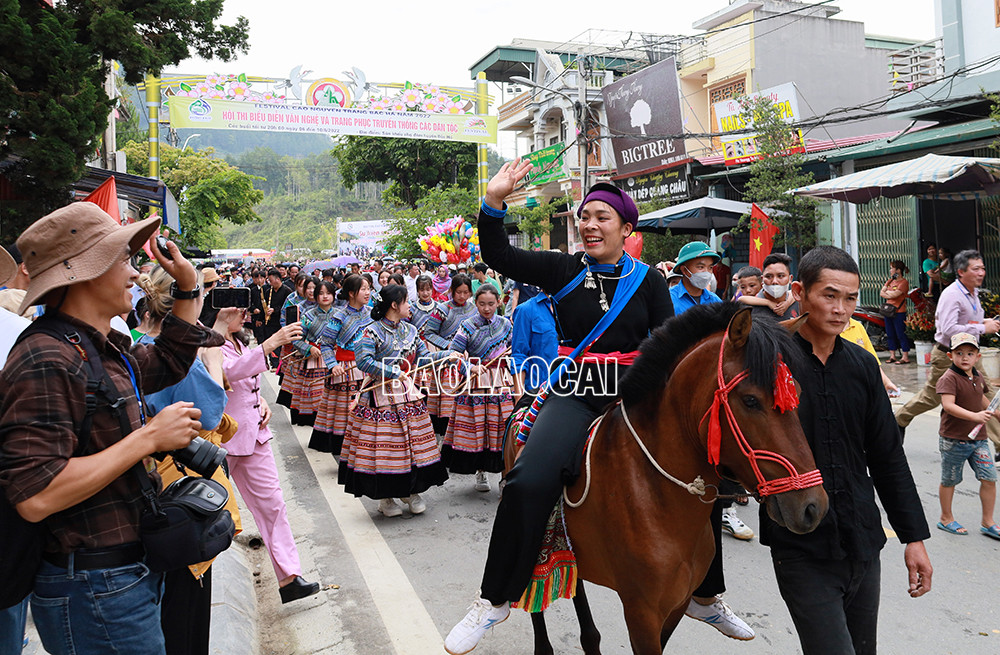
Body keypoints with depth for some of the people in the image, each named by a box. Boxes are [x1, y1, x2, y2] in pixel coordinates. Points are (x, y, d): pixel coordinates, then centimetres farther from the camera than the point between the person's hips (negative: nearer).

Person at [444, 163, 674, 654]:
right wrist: (494, 201, -9)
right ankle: (495, 599, -8)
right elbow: (499, 257, 3)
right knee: (529, 480, -26)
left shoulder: (649, 281, 8)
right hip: (576, 394, -1)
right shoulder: (563, 270, 8)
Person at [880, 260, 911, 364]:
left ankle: (905, 357, 0)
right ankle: (892, 356, 18)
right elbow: (881, 293, 6)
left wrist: (886, 292, -3)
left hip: (899, 312, -8)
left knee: (901, 334, -4)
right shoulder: (890, 280, 13)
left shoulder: (903, 282, -10)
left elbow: (895, 294, -18)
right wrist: (891, 294, -9)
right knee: (890, 335, 11)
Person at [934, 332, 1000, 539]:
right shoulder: (949, 378, -16)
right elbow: (948, 405, -29)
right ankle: (946, 518, 25)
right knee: (949, 481, 8)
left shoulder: (977, 377, 8)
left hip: (978, 439, 6)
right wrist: (975, 416, -38)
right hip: (953, 440, -6)